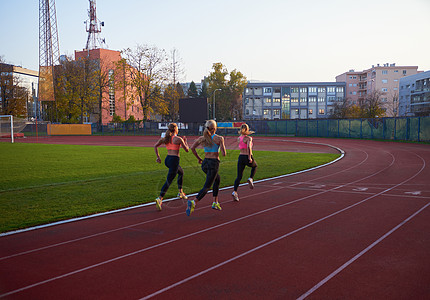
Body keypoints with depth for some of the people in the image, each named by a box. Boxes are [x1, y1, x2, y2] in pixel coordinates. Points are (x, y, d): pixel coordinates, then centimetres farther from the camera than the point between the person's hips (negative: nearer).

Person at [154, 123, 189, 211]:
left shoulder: (165, 138, 9)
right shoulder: (178, 139, -9)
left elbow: (155, 146, 4)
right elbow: (187, 150, -1)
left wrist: (158, 157, 8)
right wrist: (185, 141, 15)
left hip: (167, 159, 8)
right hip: (174, 160, -8)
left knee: (181, 172, 30)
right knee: (168, 181, -10)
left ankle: (180, 192, 32)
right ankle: (160, 198, -23)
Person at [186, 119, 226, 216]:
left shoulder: (202, 138, 4)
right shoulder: (219, 138, -9)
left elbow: (192, 148, -5)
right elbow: (224, 153, -14)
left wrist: (198, 158, 6)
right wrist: (222, 148, 8)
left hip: (205, 163, 6)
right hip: (214, 163, -6)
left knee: (217, 179, 30)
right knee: (207, 187, -7)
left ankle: (215, 202, 26)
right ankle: (193, 202, -29)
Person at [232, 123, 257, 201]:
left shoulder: (239, 138, 8)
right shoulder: (248, 138, -10)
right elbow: (248, 147, -27)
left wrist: (248, 133, 31)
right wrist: (249, 157, -25)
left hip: (240, 157, 4)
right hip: (248, 157, -4)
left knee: (239, 176, 7)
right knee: (254, 166, 31)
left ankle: (234, 191, -8)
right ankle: (251, 179, 11)